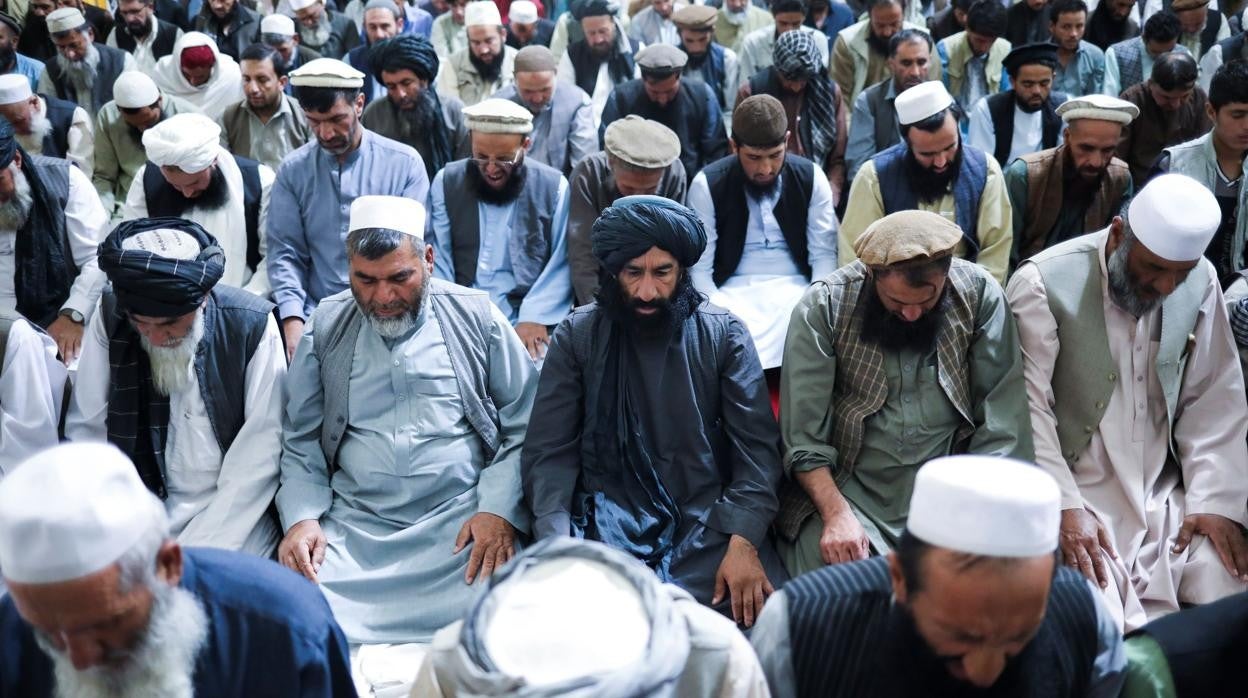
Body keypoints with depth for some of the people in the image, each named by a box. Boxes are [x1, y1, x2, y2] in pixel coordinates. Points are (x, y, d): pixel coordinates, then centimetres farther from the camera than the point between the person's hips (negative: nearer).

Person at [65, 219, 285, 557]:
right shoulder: (110, 317, -5)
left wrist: (199, 551, -17)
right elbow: (86, 431, 1)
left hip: (230, 509, -2)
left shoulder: (252, 325, -12)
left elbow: (259, 457, -12)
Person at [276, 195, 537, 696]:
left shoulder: (478, 317, 4)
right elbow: (300, 439, 11)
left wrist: (499, 511, -11)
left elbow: (524, 427, 2)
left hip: (461, 521, -1)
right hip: (353, 525, 2)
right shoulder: (326, 327, 9)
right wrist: (302, 516, -6)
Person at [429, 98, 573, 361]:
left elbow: (562, 264, -2)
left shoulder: (554, 187, 0)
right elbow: (437, 260, 3)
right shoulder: (446, 182, 4)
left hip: (528, 327, -1)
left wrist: (535, 319, -12)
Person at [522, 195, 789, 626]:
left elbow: (756, 447, -2)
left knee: (760, 615, -23)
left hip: (708, 519, 1)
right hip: (609, 521, 0)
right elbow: (549, 451, -1)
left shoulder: (724, 335, 3)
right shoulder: (577, 336, 3)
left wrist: (744, 544, -16)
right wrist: (556, 545, -17)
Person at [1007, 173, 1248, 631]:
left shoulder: (1201, 282, 1)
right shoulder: (1045, 282, -15)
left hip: (1164, 497, 5)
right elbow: (1026, 406, -16)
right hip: (1076, 495, -5)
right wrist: (1065, 507, -22)